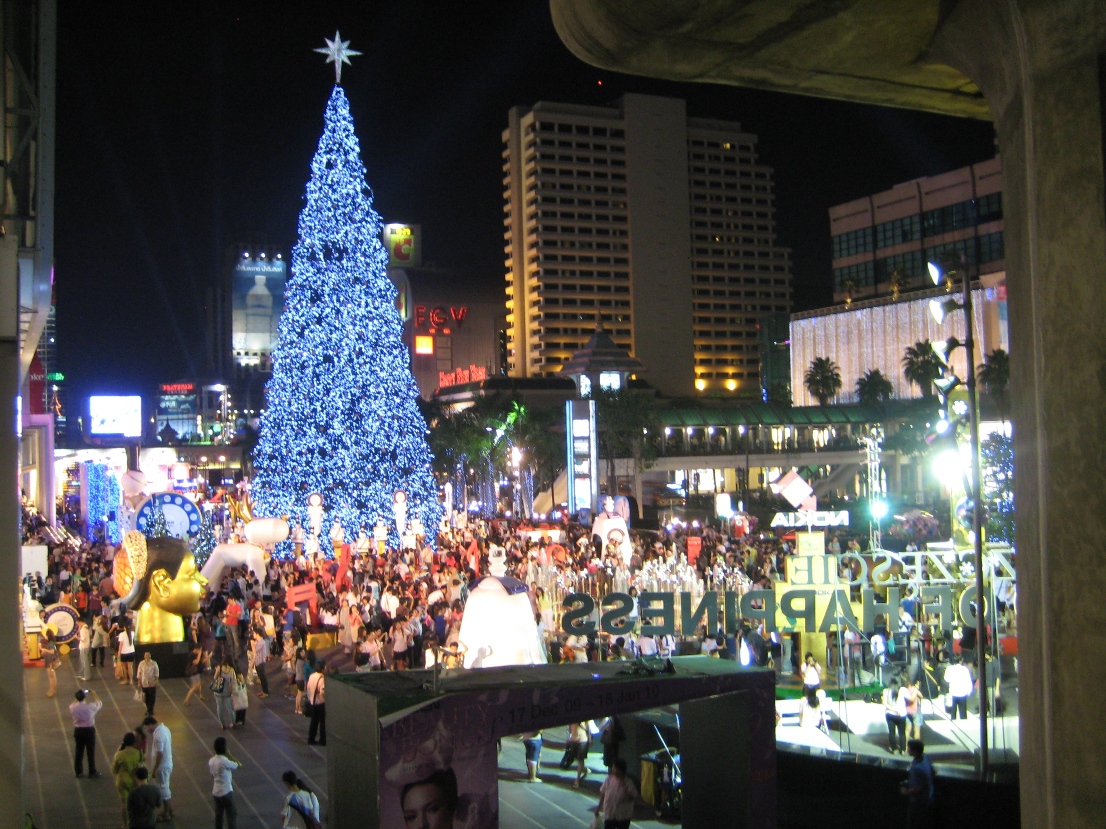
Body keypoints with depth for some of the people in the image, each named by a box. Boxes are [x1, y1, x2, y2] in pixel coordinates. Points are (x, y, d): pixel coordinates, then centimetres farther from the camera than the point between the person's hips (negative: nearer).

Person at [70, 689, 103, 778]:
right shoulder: (90, 706, -18)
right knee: (91, 751, 6)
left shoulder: (73, 707, -10)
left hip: (78, 730, 3)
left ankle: (79, 772, 18)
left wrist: (77, 697, 21)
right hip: (89, 730, -3)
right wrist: (94, 695, 16)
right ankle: (92, 772, 12)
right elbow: (99, 703, 3)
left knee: (79, 751, 13)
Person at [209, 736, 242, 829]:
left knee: (218, 815, 17)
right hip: (226, 792, -7)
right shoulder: (225, 761, -24)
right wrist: (228, 755, -10)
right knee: (232, 814, 5)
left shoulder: (211, 761, -2)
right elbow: (239, 765, -11)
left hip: (216, 792, 7)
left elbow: (212, 776, 9)